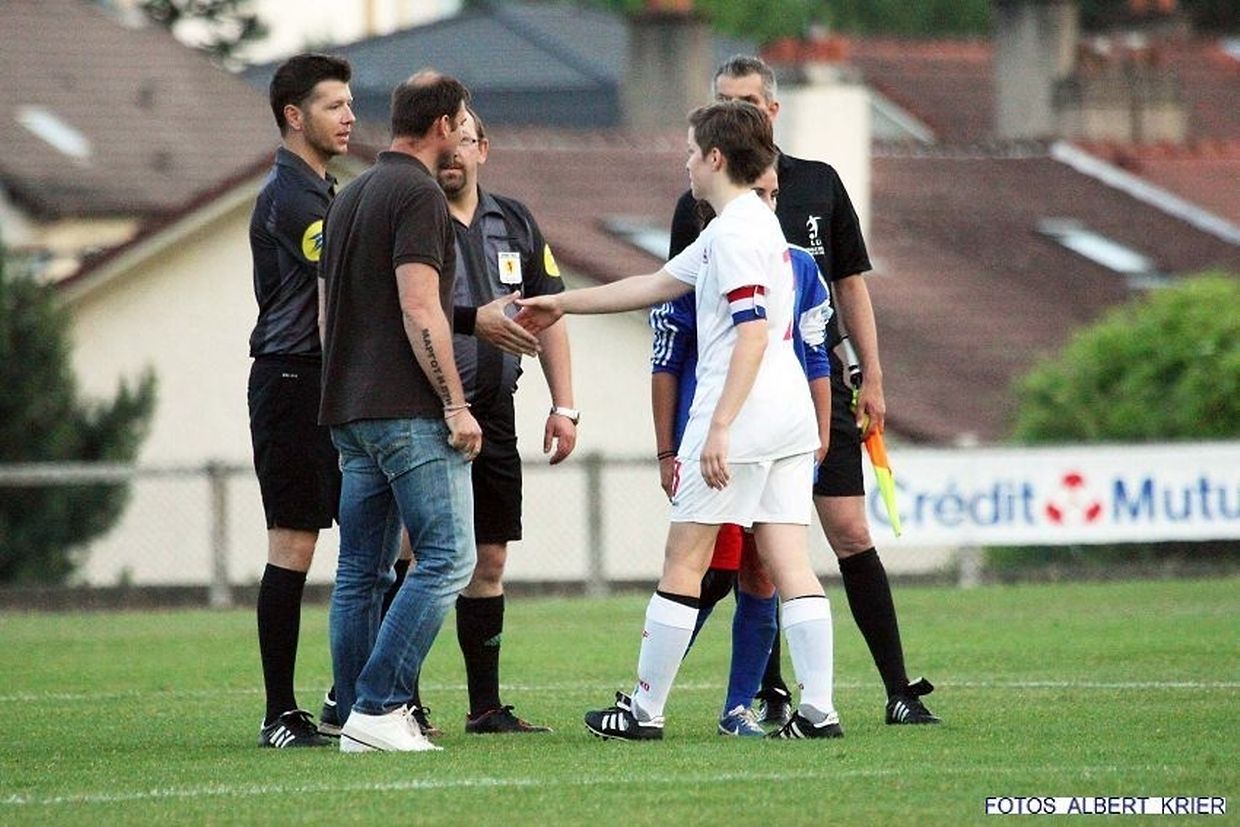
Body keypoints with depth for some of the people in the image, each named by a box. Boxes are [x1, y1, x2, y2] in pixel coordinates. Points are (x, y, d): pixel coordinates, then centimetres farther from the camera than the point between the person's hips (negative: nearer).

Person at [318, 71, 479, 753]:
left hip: (350, 412, 10)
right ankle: (378, 708, -17)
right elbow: (420, 310, -17)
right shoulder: (418, 195, -10)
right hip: (408, 412, -10)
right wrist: (456, 405, -15)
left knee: (361, 573, 9)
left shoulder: (348, 198, 19)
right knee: (446, 557, -10)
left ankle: (357, 717, 8)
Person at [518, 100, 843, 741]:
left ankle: (645, 709, 5)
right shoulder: (752, 224, 20)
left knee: (682, 562, 0)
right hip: (790, 416, 9)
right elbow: (658, 285, 29)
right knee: (789, 563, 3)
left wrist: (720, 427, -24)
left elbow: (753, 333, -20)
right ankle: (818, 707, -5)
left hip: (742, 414, -9)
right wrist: (563, 303, 35)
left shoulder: (735, 232, -11)